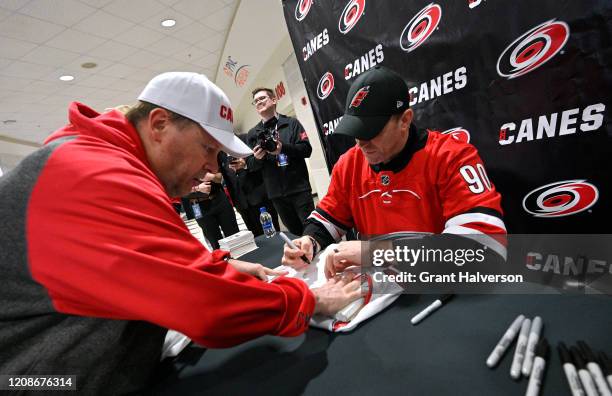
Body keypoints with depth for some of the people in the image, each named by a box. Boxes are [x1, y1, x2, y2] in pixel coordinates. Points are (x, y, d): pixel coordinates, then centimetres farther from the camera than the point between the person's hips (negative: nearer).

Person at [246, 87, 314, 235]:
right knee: (295, 232, 11)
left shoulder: (291, 123, 5)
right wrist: (257, 158, -13)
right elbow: (250, 166, 9)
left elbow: (306, 149, -6)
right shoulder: (252, 134, 12)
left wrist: (283, 148, -21)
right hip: (276, 193, 3)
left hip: (299, 188, -3)